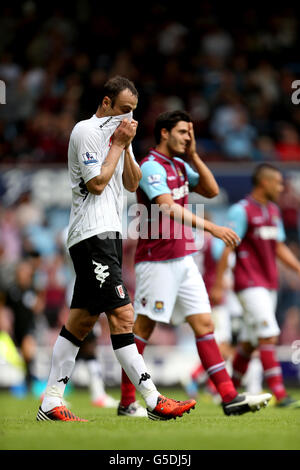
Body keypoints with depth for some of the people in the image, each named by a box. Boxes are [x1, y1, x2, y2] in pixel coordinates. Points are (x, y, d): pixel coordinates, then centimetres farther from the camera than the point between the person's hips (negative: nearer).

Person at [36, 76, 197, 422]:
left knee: (82, 319, 8)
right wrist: (118, 145, -7)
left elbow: (132, 184, 18)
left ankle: (51, 403, 10)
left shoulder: (117, 133, 20)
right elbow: (97, 183, -13)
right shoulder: (86, 131, -8)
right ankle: (153, 400, -17)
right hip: (92, 234, -10)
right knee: (121, 314, -14)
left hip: (108, 234, 10)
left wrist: (127, 147, 4)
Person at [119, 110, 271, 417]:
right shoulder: (151, 167, -13)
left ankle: (230, 398, -2)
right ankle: (126, 402, 4)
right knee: (143, 328, -3)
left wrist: (193, 156, 4)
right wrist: (212, 228, -33)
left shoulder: (180, 166, 15)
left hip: (184, 259, 8)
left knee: (204, 325, 1)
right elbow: (170, 208, -26)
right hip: (157, 261, -8)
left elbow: (211, 190, 13)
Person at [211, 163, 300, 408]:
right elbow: (228, 249, -10)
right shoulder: (241, 210, -10)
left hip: (269, 284, 8)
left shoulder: (273, 211, 15)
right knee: (269, 335, -15)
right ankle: (279, 394, -17)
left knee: (249, 341, 10)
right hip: (250, 284, -8)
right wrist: (218, 285, -11)